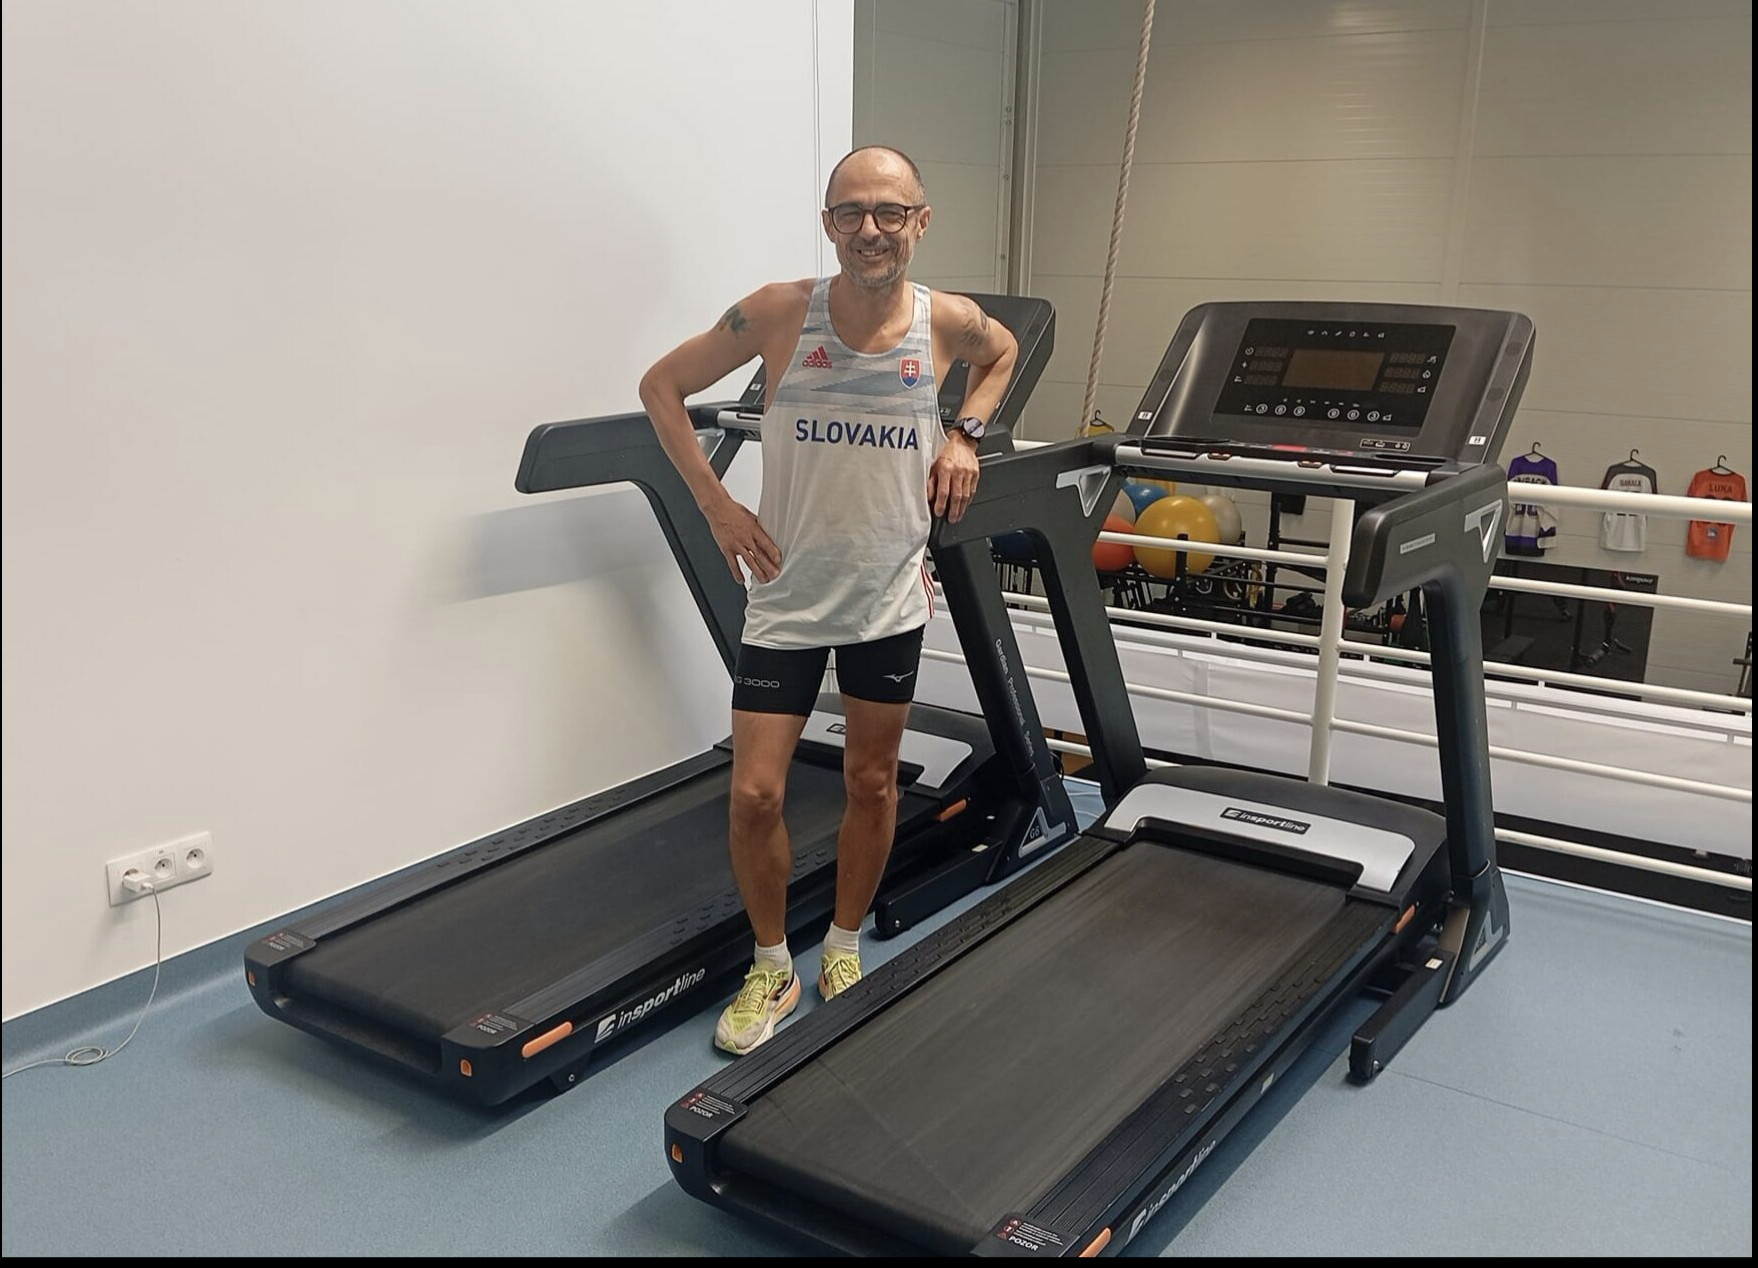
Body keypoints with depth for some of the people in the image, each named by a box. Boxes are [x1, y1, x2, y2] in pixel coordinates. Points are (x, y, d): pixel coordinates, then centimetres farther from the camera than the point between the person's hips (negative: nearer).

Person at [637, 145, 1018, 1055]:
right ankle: (771, 967, 23)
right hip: (786, 597, -1)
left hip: (890, 600, 2)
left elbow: (1003, 354, 19)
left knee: (871, 784, 13)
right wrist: (717, 506, -9)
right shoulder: (780, 312, -11)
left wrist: (964, 433, 2)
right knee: (754, 795, -2)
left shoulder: (948, 322, -5)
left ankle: (843, 950, 35)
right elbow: (661, 385, -1)